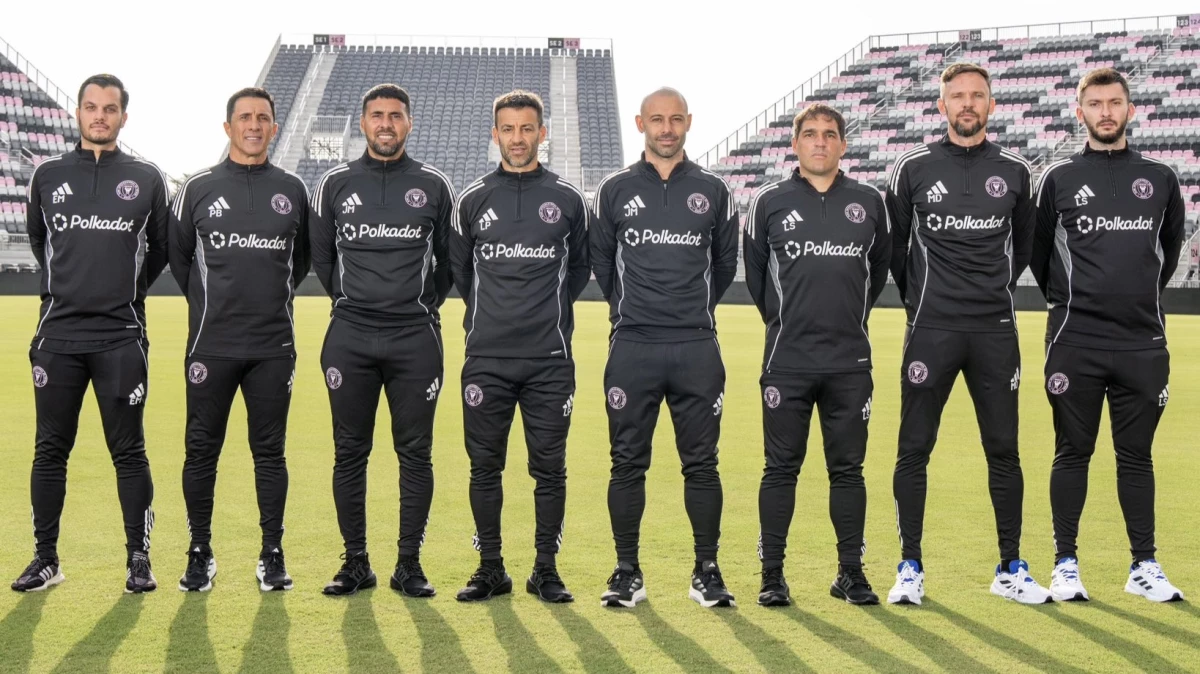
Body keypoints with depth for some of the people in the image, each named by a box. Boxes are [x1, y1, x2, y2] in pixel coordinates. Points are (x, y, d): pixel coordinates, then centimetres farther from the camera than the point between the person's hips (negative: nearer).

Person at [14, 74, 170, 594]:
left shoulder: (146, 179, 4)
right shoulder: (48, 176, 8)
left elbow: (161, 247, 15)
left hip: (122, 338, -2)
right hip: (58, 335, 2)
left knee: (129, 452, 2)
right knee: (50, 449, 6)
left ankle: (138, 557, 12)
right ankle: (46, 558, 15)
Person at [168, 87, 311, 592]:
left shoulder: (292, 190, 7)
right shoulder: (199, 188, 3)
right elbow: (177, 256, 12)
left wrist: (274, 299, 12)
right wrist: (210, 302, 10)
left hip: (274, 346, 1)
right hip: (211, 344, 0)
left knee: (269, 451, 5)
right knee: (202, 449, 3)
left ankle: (272, 555, 13)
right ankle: (200, 554, 15)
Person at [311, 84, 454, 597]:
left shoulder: (434, 186, 5)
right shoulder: (335, 184, 6)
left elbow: (447, 258, 14)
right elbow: (322, 256, 16)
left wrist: (422, 305, 11)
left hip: (415, 339, -1)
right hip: (350, 338, 1)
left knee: (415, 453, 2)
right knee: (350, 453, 4)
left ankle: (409, 563, 10)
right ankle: (355, 562, 13)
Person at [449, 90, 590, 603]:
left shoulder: (567, 199, 5)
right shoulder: (473, 199, 6)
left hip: (551, 359, -1)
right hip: (486, 358, 1)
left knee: (549, 467, 2)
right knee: (484, 466, 4)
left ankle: (545, 569, 12)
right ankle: (490, 569, 14)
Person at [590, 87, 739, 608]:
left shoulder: (712, 191, 9)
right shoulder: (615, 190, 6)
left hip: (697, 350, 0)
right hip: (632, 349, 0)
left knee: (701, 463, 3)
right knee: (628, 463, 3)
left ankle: (707, 573, 12)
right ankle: (627, 573, 12)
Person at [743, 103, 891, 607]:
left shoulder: (869, 203, 7)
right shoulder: (770, 202, 3)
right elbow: (755, 272, 13)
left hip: (851, 362, 2)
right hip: (786, 361, -1)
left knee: (848, 468, 7)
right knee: (781, 468, 2)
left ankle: (851, 572, 16)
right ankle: (772, 574, 9)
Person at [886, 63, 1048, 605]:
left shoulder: (1013, 171, 6)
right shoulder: (913, 168, 1)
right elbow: (893, 242, 11)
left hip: (995, 330, 2)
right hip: (931, 330, -1)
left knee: (1004, 452, 6)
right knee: (914, 449, 0)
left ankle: (1011, 569, 16)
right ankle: (910, 569, 10)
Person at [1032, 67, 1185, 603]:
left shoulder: (1160, 179, 9)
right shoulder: (1058, 179, 3)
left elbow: (1170, 248, 20)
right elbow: (1039, 253, 12)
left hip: (1143, 343, 2)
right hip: (1074, 344, -2)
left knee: (1136, 455, 8)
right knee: (1072, 453, 4)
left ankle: (1144, 567, 16)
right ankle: (1065, 564, 12)